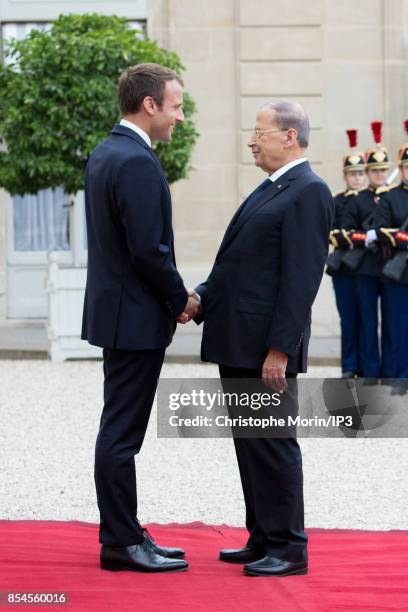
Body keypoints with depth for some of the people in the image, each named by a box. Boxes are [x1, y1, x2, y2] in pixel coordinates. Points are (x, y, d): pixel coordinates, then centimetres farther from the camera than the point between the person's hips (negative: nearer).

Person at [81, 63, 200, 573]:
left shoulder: (104, 153, 12)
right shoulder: (138, 163, -19)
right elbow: (149, 250, -23)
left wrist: (173, 296, 14)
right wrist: (181, 301, -8)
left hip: (115, 311, 10)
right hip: (136, 318, -10)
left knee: (120, 430, 14)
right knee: (121, 433, -4)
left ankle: (124, 535, 21)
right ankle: (121, 543, 2)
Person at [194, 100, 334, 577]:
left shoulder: (309, 193, -12)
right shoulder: (268, 191, 18)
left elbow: (302, 278, -18)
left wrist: (279, 349, -21)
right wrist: (201, 297, 7)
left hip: (266, 347, -9)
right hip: (237, 342, 9)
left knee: (272, 445, -4)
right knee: (249, 444, 14)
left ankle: (288, 549, 4)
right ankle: (262, 540, 22)